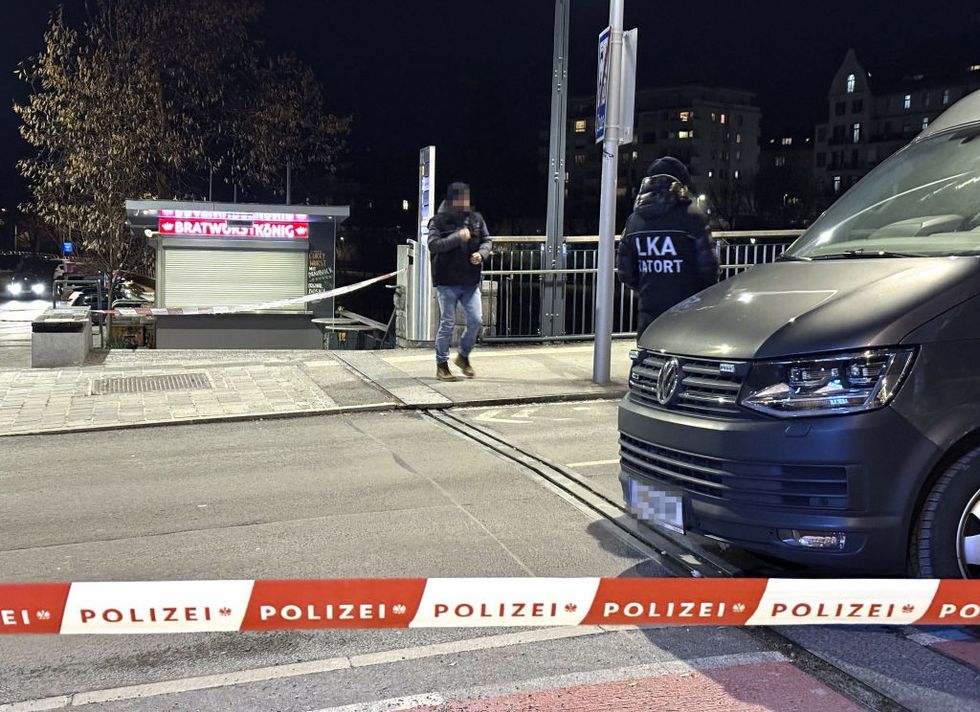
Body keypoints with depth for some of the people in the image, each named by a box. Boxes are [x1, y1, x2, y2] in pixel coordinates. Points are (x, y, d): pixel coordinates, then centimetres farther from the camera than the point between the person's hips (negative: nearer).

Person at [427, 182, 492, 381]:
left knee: (476, 321, 0)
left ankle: (463, 356, 24)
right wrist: (457, 237, -24)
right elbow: (433, 245, -17)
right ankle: (442, 365, 15)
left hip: (470, 282, 4)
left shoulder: (476, 219, 8)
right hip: (447, 282, -4)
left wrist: (482, 253, -11)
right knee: (447, 324, 1)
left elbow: (487, 241, 11)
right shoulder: (439, 221, -6)